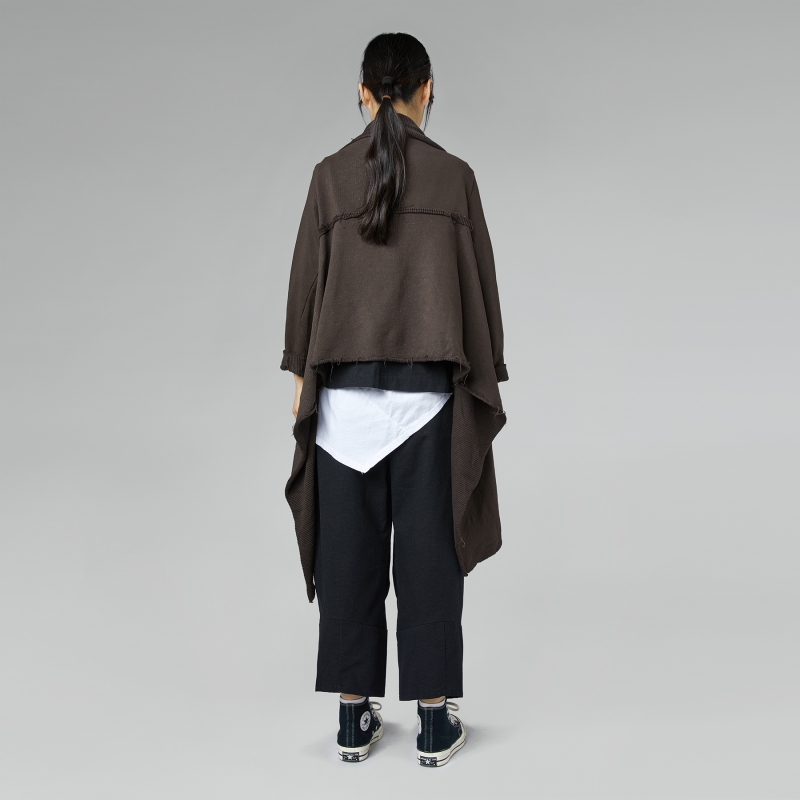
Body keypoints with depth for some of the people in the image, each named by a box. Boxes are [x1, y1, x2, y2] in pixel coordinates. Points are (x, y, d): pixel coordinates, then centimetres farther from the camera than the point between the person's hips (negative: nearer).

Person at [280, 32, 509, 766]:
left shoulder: (330, 175, 1)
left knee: (348, 548, 7)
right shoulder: (455, 176, 0)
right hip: (429, 387, -1)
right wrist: (486, 381, 8)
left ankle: (354, 717, 14)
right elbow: (480, 283, 1)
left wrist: (300, 375, 9)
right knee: (429, 548, 4)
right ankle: (435, 721, 10)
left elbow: (306, 279, 1)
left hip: (346, 385, 1)